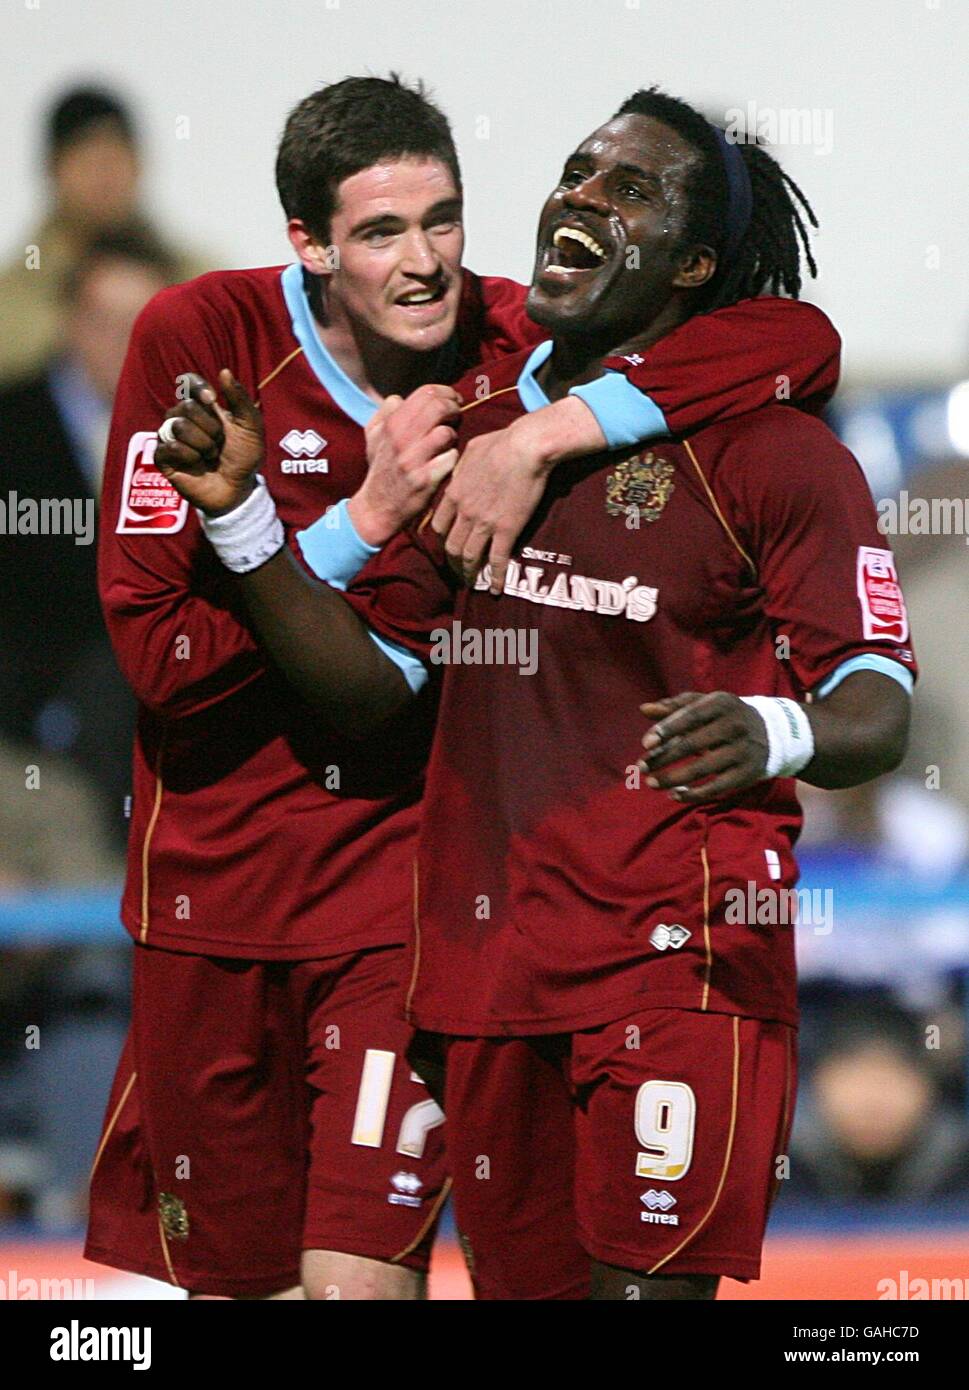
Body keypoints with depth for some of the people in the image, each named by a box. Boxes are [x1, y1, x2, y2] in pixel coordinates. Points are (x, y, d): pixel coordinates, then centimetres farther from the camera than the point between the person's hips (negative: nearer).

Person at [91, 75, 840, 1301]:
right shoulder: (199, 339, -9)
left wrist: (545, 431, -27)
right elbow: (153, 648, -12)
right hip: (216, 867, 1)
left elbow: (801, 340, -18)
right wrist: (367, 521, -21)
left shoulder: (511, 346, -7)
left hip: (408, 871, -1)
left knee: (359, 1276, -14)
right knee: (227, 1271, 13)